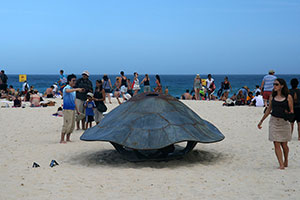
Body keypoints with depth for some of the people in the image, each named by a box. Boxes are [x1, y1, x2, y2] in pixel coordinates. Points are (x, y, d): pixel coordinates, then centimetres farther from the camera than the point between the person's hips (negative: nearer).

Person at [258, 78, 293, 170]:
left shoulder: (288, 97, -2)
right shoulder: (272, 96, 7)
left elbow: (291, 111, 1)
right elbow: (269, 110, 15)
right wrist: (261, 121, 18)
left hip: (284, 122, -2)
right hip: (274, 121, 2)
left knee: (284, 144, 7)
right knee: (276, 144, -4)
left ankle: (286, 160, 33)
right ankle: (281, 164, -2)